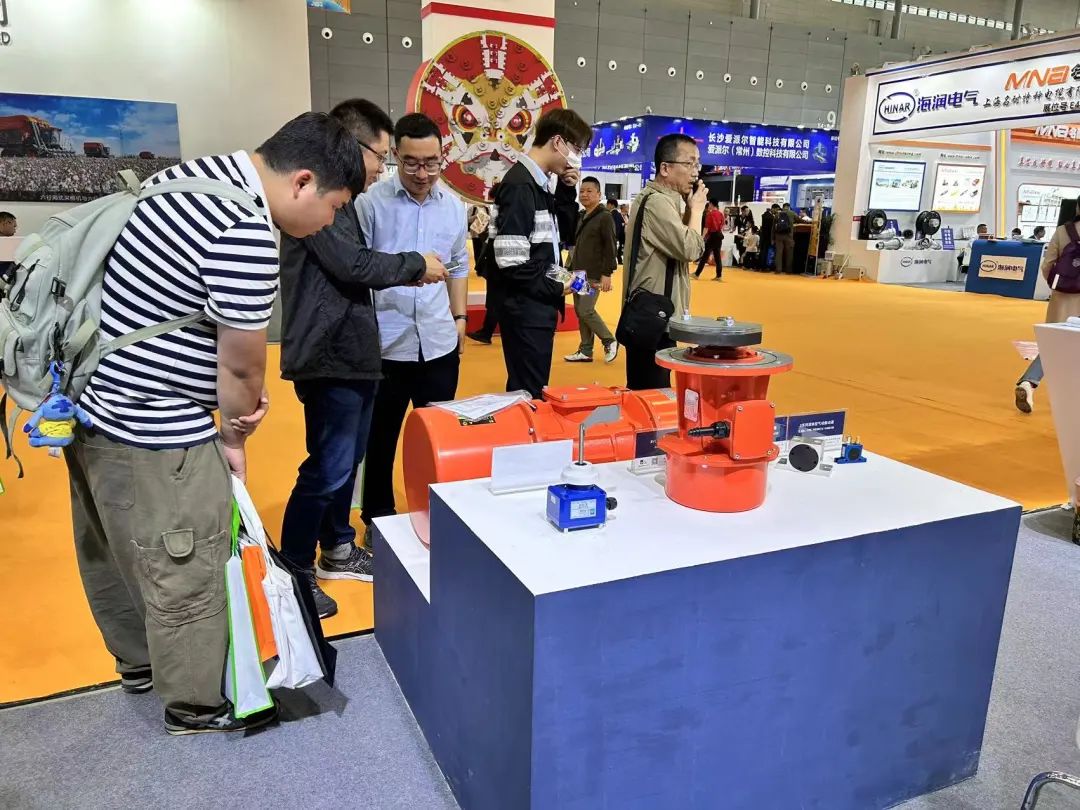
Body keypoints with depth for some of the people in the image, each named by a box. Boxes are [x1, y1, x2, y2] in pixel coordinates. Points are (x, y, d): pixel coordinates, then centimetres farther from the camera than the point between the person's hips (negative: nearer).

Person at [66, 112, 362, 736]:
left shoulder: (201, 172, 5)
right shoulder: (248, 238, -26)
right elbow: (243, 364, -17)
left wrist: (241, 397, 1)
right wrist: (236, 437, 2)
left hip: (95, 397, 11)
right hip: (150, 427, -10)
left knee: (113, 548, 25)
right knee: (188, 569, 8)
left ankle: (139, 661, 48)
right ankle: (197, 702, 28)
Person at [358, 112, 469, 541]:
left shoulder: (453, 205, 6)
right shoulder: (372, 201, -8)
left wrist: (460, 317, 13)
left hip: (439, 341, 4)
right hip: (386, 342, -3)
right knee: (380, 439, 11)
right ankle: (378, 519, 28)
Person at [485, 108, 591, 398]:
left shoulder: (539, 183, 12)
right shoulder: (520, 186, -18)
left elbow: (563, 232, 19)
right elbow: (511, 262, -23)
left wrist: (566, 191, 5)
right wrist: (555, 289, -12)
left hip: (539, 305, 10)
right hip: (526, 308, -10)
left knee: (531, 390, 18)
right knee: (528, 393, -1)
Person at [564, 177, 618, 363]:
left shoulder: (605, 217, -10)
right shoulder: (581, 216, 14)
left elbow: (610, 247, -15)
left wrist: (607, 274, -20)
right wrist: (571, 268, 18)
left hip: (594, 275, -8)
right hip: (578, 273, 8)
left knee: (586, 311, -11)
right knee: (579, 312, 8)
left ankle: (610, 342, 7)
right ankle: (585, 351, 15)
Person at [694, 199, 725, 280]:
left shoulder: (710, 214, -11)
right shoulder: (721, 214, 10)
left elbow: (706, 227, -15)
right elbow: (722, 226, 14)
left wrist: (702, 237, -15)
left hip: (712, 236, -7)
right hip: (719, 236, 7)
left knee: (705, 255, -4)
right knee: (718, 256, 8)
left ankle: (697, 274, -2)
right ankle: (718, 276, 7)